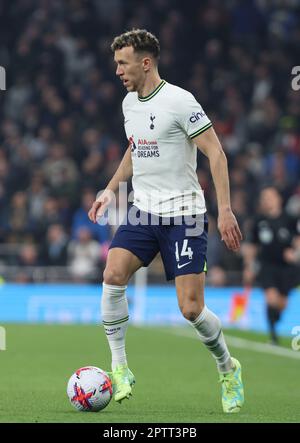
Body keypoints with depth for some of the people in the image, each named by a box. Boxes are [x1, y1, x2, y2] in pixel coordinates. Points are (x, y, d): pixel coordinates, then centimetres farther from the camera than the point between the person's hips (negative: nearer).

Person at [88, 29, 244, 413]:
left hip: (183, 215, -6)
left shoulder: (179, 101, -14)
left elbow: (215, 153, -14)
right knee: (113, 274, -20)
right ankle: (119, 369, -10)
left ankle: (228, 369, 19)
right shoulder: (129, 103, 9)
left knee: (191, 309, -8)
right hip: (143, 211, 6)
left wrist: (225, 210, -20)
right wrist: (110, 189, 17)